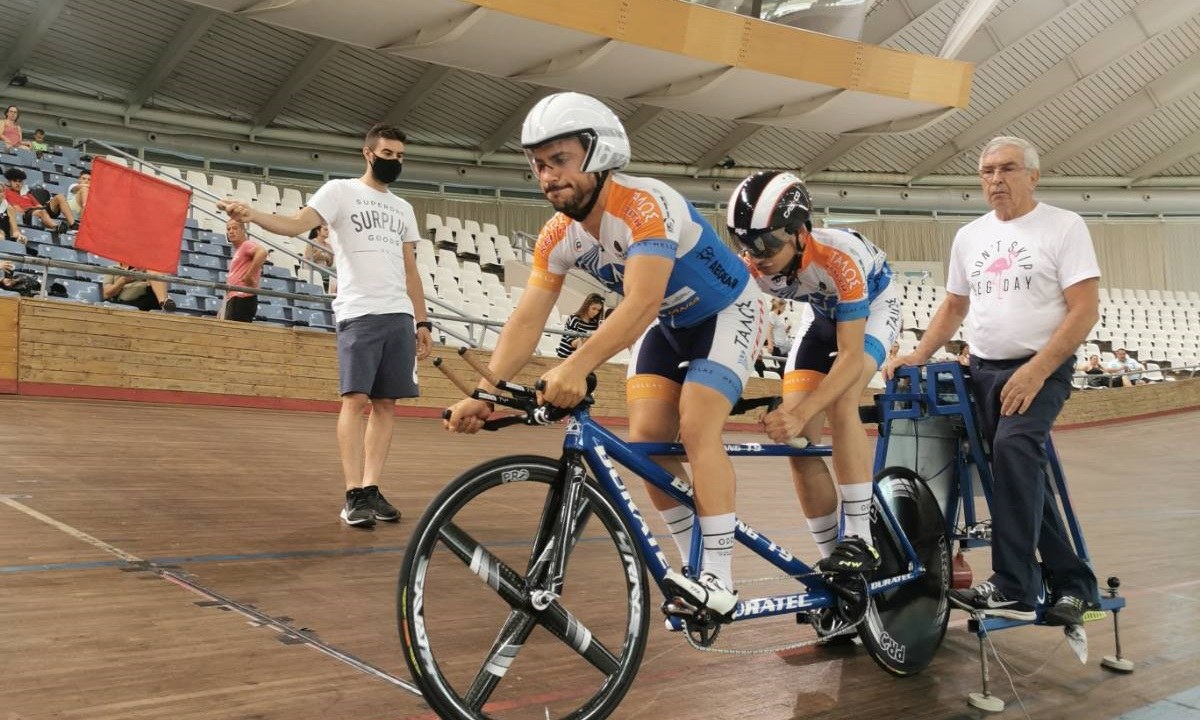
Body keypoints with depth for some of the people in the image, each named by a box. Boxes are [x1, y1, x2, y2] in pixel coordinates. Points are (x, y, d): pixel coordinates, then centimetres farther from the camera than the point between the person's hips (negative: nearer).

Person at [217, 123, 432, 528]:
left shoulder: (403, 209, 21)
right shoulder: (340, 191, 5)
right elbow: (296, 224, -11)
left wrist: (422, 321, 15)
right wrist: (252, 215, -29)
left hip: (400, 316, 5)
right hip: (359, 313, -5)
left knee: (386, 403, 2)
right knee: (356, 399, -11)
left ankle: (371, 489, 7)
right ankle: (354, 496, -9)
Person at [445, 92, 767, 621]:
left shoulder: (646, 205, -34)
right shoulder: (558, 236, -13)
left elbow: (642, 303, -48)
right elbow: (526, 321, -16)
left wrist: (577, 366, -61)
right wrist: (484, 394, -28)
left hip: (726, 314, -7)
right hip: (667, 326, 7)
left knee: (696, 427, -22)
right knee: (645, 439, -5)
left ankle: (719, 581, -17)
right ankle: (697, 563, 9)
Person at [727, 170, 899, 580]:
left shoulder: (839, 258, -40)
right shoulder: (752, 268, -27)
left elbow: (851, 355, -40)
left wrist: (801, 413, -51)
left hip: (872, 306, -4)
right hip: (823, 314, 5)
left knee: (840, 404, -32)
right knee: (793, 439, -8)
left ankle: (859, 540, -22)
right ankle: (830, 558, 4)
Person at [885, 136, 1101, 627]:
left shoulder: (1064, 227, -4)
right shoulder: (969, 236, 13)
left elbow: (1085, 311, -11)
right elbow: (954, 307, 21)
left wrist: (1035, 371, -19)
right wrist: (919, 355, 5)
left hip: (1041, 370, -6)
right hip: (983, 370, 6)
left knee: (1013, 448, -30)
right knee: (1023, 475, 6)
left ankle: (1013, 589, -27)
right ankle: (1073, 583, 20)